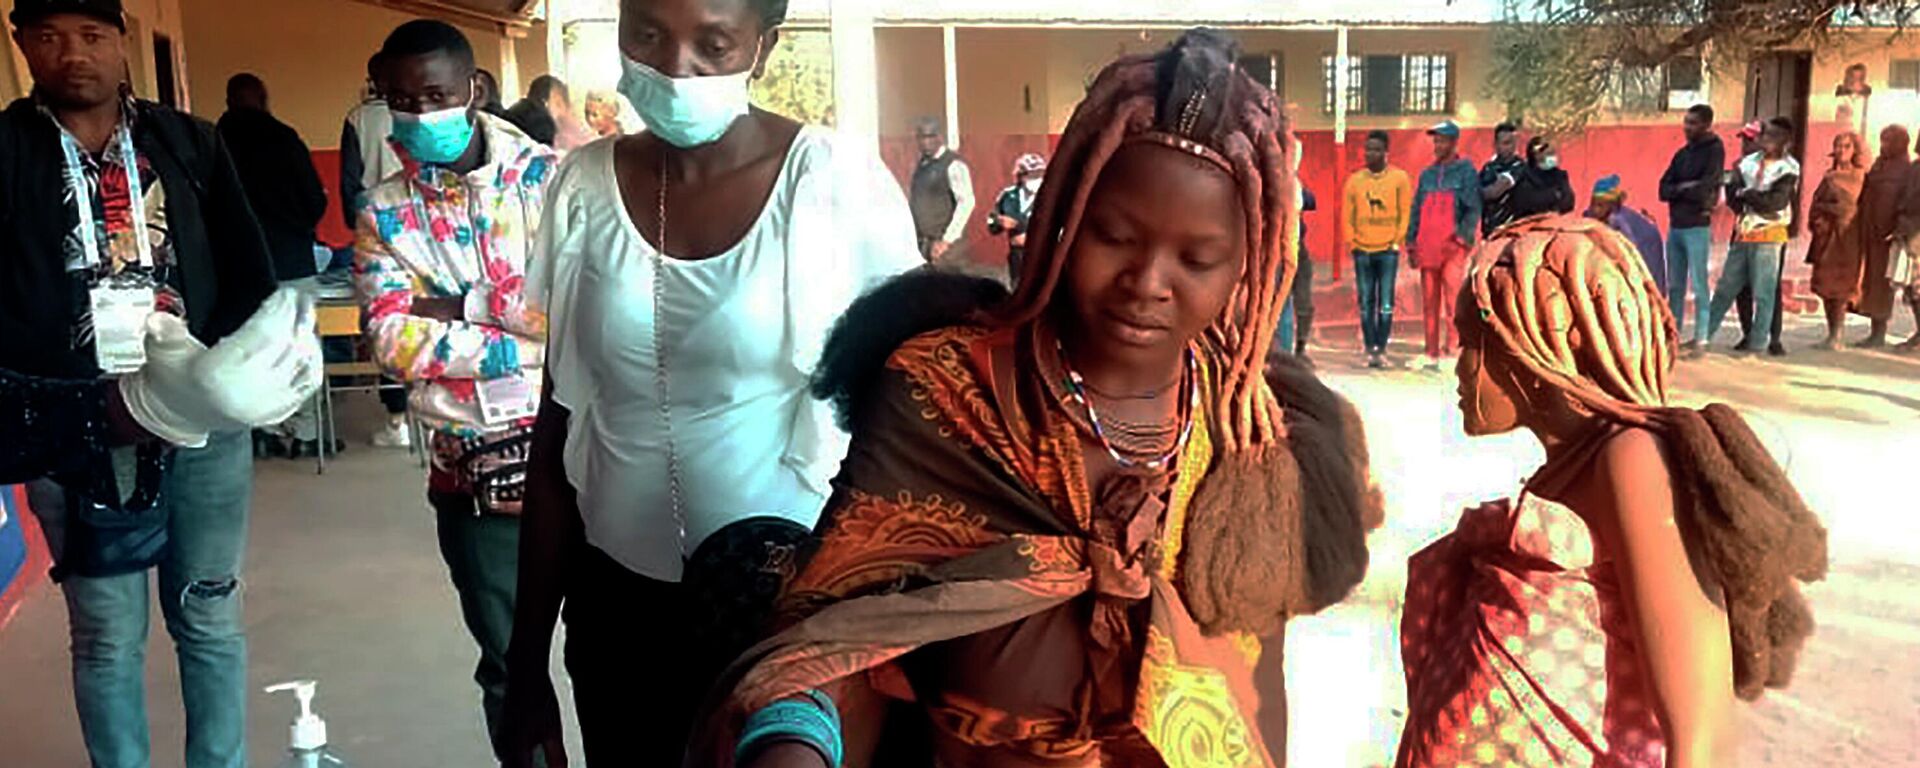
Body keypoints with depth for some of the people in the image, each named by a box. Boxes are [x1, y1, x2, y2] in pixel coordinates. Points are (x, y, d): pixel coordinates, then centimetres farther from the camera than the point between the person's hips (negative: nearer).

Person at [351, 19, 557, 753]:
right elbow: (392, 342, -11)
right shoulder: (383, 213, 2)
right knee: (506, 662, 14)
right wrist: (521, 342, -17)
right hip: (470, 469, 2)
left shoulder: (545, 177, -5)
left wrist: (457, 305, -13)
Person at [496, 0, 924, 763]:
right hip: (616, 605, 3)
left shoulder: (840, 181, -12)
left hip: (800, 606, -2)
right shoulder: (583, 188, -3)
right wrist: (527, 664, 8)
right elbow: (558, 435, 5)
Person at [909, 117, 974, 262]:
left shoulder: (953, 165, -9)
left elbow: (966, 202, -16)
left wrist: (948, 239, -19)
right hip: (918, 241, 7)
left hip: (939, 241, -7)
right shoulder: (922, 164, 14)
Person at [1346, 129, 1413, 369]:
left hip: (1388, 250, -2)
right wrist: (1351, 242, 1)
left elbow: (1405, 212, 2)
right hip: (1362, 250, 2)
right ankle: (1370, 350, 7)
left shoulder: (1399, 178, 2)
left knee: (1386, 303, -2)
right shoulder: (1355, 180, 7)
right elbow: (1347, 216, 10)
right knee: (1366, 303, 3)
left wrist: (1398, 241, -5)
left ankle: (1382, 349, 2)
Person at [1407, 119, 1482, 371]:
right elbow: (1416, 210, 19)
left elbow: (1473, 209, -3)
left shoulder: (1466, 171, 4)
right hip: (1427, 247, 5)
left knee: (1453, 299, -13)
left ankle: (1452, 349, -12)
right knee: (1429, 303, 5)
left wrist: (1462, 236, -15)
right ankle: (1432, 354, 10)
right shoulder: (1427, 175, 18)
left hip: (1453, 246, -5)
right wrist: (1411, 242, 12)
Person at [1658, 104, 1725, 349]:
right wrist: (1687, 189, -10)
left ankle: (1701, 337, -3)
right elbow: (1663, 190, 6)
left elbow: (1704, 188, -14)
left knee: (1698, 285, -5)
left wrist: (1679, 188, -1)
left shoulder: (1714, 151, -4)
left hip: (1697, 226, -7)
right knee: (1674, 285, 10)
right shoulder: (1682, 153, 15)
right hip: (1675, 225, 7)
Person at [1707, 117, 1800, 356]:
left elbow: (1777, 201, -15)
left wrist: (1746, 194, -8)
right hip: (1743, 233, 5)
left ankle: (1757, 343, 4)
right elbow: (1732, 195, 2)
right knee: (1726, 287, 9)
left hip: (1769, 235, -4)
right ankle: (1704, 333, 15)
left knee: (1764, 293, -1)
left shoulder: (1789, 168, -3)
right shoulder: (1748, 162, 10)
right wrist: (1759, 202, -11)